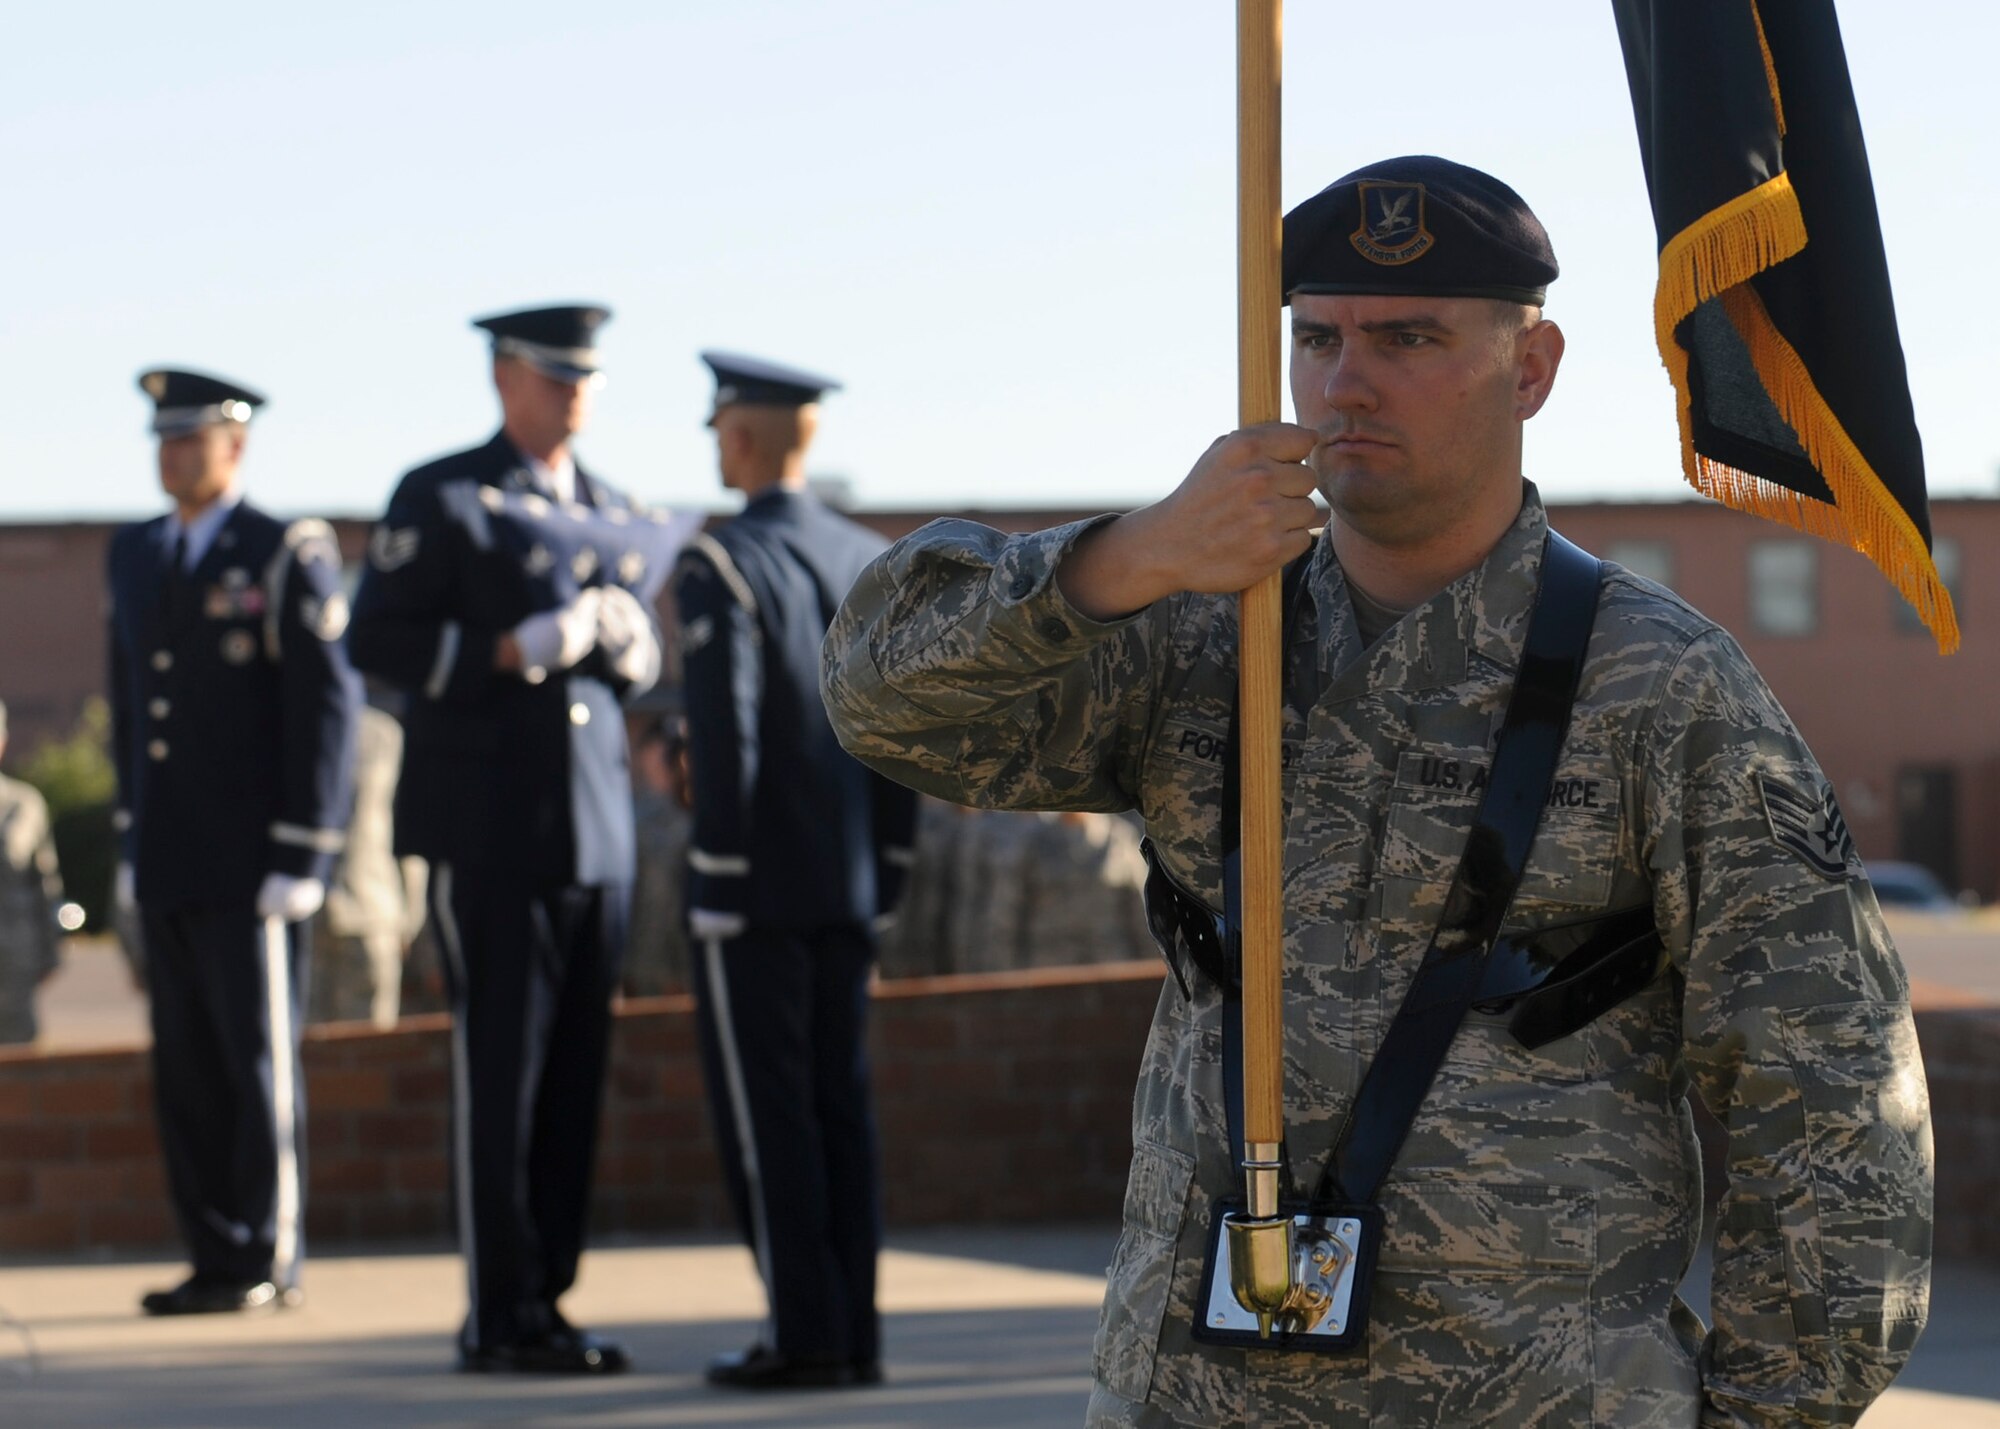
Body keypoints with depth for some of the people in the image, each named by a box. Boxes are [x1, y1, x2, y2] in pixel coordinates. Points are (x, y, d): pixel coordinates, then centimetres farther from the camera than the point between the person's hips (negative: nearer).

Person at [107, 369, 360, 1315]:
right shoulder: (134, 556, 14)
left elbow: (326, 709, -9)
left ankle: (267, 1261, 4)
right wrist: (132, 839, 16)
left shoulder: (287, 558, -6)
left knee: (257, 1061, -2)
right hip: (167, 867, 6)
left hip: (249, 867, -6)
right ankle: (216, 1260, 12)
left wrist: (300, 857, -13)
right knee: (186, 1069, 7)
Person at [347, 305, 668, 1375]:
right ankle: (501, 1317, -2)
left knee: (576, 1075, 6)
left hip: (597, 832, 6)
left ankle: (543, 1297, 13)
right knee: (497, 1072, -6)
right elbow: (378, 643, -8)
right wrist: (514, 651, -18)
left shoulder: (613, 515, 17)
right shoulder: (441, 501, -2)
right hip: (485, 832, -6)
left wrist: (626, 642, -2)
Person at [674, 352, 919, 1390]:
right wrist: (886, 866, 15)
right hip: (850, 884, 6)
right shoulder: (876, 563, 8)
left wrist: (718, 879, -12)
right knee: (839, 1101, 10)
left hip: (757, 883, -6)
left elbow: (724, 740, -17)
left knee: (765, 1110, -1)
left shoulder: (720, 566, -12)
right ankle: (855, 1332, 10)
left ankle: (806, 1334, -2)